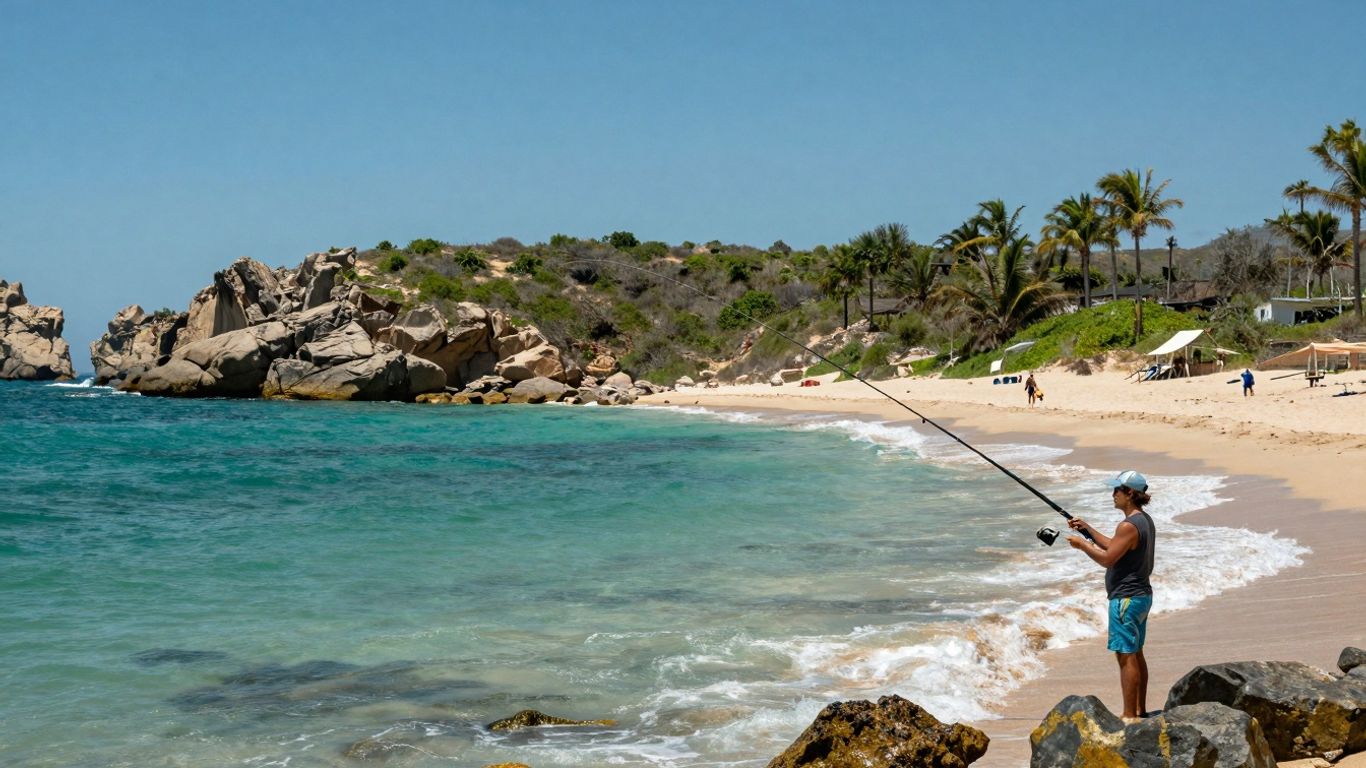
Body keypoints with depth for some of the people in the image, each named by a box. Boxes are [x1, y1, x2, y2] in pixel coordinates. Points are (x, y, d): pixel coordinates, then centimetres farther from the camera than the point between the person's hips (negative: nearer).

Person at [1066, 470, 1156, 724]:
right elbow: (1114, 547, 19)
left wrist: (1083, 545, -5)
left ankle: (1130, 716, -3)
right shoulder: (1145, 521, 11)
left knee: (1126, 656, -6)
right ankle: (1139, 710, 25)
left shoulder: (1129, 526, -21)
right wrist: (1088, 529, 20)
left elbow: (1107, 558, -19)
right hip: (1141, 595, 10)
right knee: (1136, 654, 17)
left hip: (1126, 598, -10)